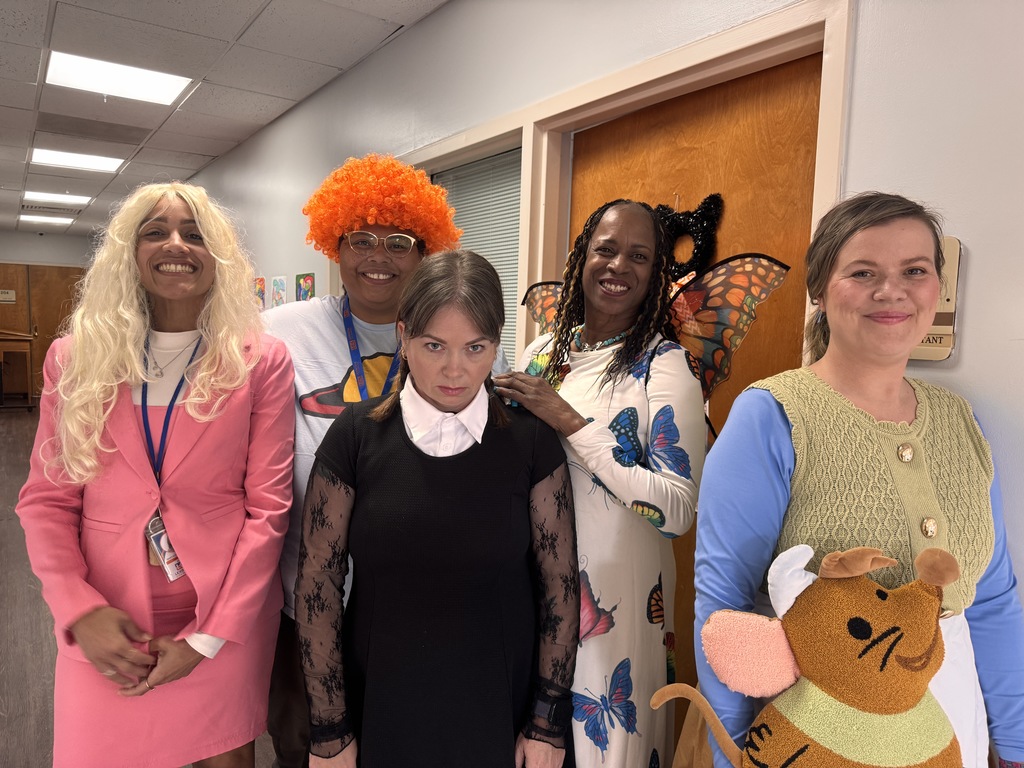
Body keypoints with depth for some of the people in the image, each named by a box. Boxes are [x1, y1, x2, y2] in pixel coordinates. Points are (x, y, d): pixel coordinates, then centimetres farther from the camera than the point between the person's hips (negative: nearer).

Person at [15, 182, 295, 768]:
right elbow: (46, 500, 3)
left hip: (228, 620, -1)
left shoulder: (262, 361, -6)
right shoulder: (76, 359, 1)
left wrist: (207, 637, -10)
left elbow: (269, 505, -8)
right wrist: (81, 611, -10)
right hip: (105, 630, 2)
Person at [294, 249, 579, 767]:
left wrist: (548, 725, -2)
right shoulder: (356, 435, -10)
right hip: (379, 710, 0)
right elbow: (317, 584, -6)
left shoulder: (530, 440, -9)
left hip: (499, 713, 0)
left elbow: (560, 582, -4)